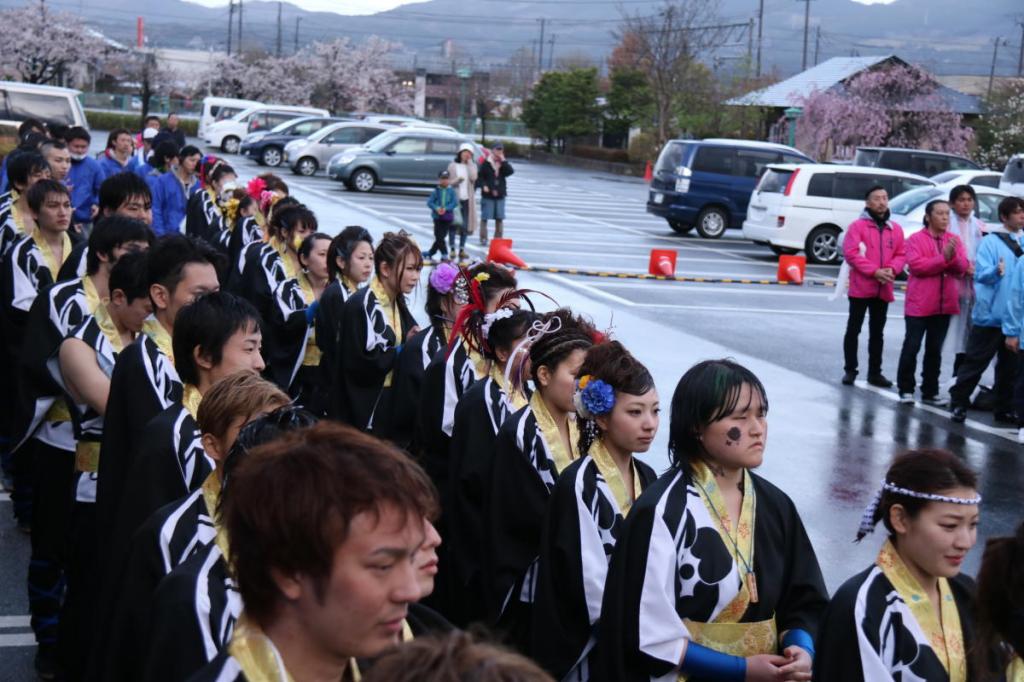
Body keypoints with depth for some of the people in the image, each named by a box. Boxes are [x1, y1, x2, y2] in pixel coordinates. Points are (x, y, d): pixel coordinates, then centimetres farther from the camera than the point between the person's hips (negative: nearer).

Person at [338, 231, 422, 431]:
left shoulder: (397, 303, 11)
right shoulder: (361, 305, -16)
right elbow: (361, 364, -22)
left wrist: (409, 341, -2)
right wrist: (399, 352, -11)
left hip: (394, 401, 8)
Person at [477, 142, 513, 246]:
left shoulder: (503, 164, 8)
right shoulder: (485, 163, -2)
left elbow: (510, 171, -10)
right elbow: (479, 176, -1)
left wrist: (503, 161, -12)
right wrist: (483, 186, -15)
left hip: (500, 195, 4)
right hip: (487, 195, -4)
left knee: (500, 218, 6)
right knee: (484, 218, -2)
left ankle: (498, 239, 14)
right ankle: (483, 239, 3)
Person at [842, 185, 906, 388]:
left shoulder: (896, 229, 9)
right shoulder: (857, 226, -5)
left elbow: (901, 255, 10)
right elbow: (850, 253, -13)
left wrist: (892, 269, -12)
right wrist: (874, 271, -19)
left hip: (884, 289, 4)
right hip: (861, 287, -4)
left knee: (877, 332, 10)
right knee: (854, 329, 1)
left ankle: (875, 372, 16)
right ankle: (850, 370, 7)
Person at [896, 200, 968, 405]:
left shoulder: (954, 240, 8)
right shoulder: (916, 239, -5)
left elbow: (963, 267, -1)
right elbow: (916, 265, -18)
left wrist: (954, 257, -21)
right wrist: (943, 258, -21)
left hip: (945, 304, 4)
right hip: (918, 304, -4)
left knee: (935, 349, 11)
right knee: (911, 347, -1)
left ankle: (930, 392, 17)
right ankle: (906, 389, 8)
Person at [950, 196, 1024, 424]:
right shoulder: (991, 242, -6)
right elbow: (980, 274, -15)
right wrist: (996, 271, -33)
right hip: (990, 314, -5)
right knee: (975, 362, 0)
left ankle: (1004, 409, 21)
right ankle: (958, 404, 9)